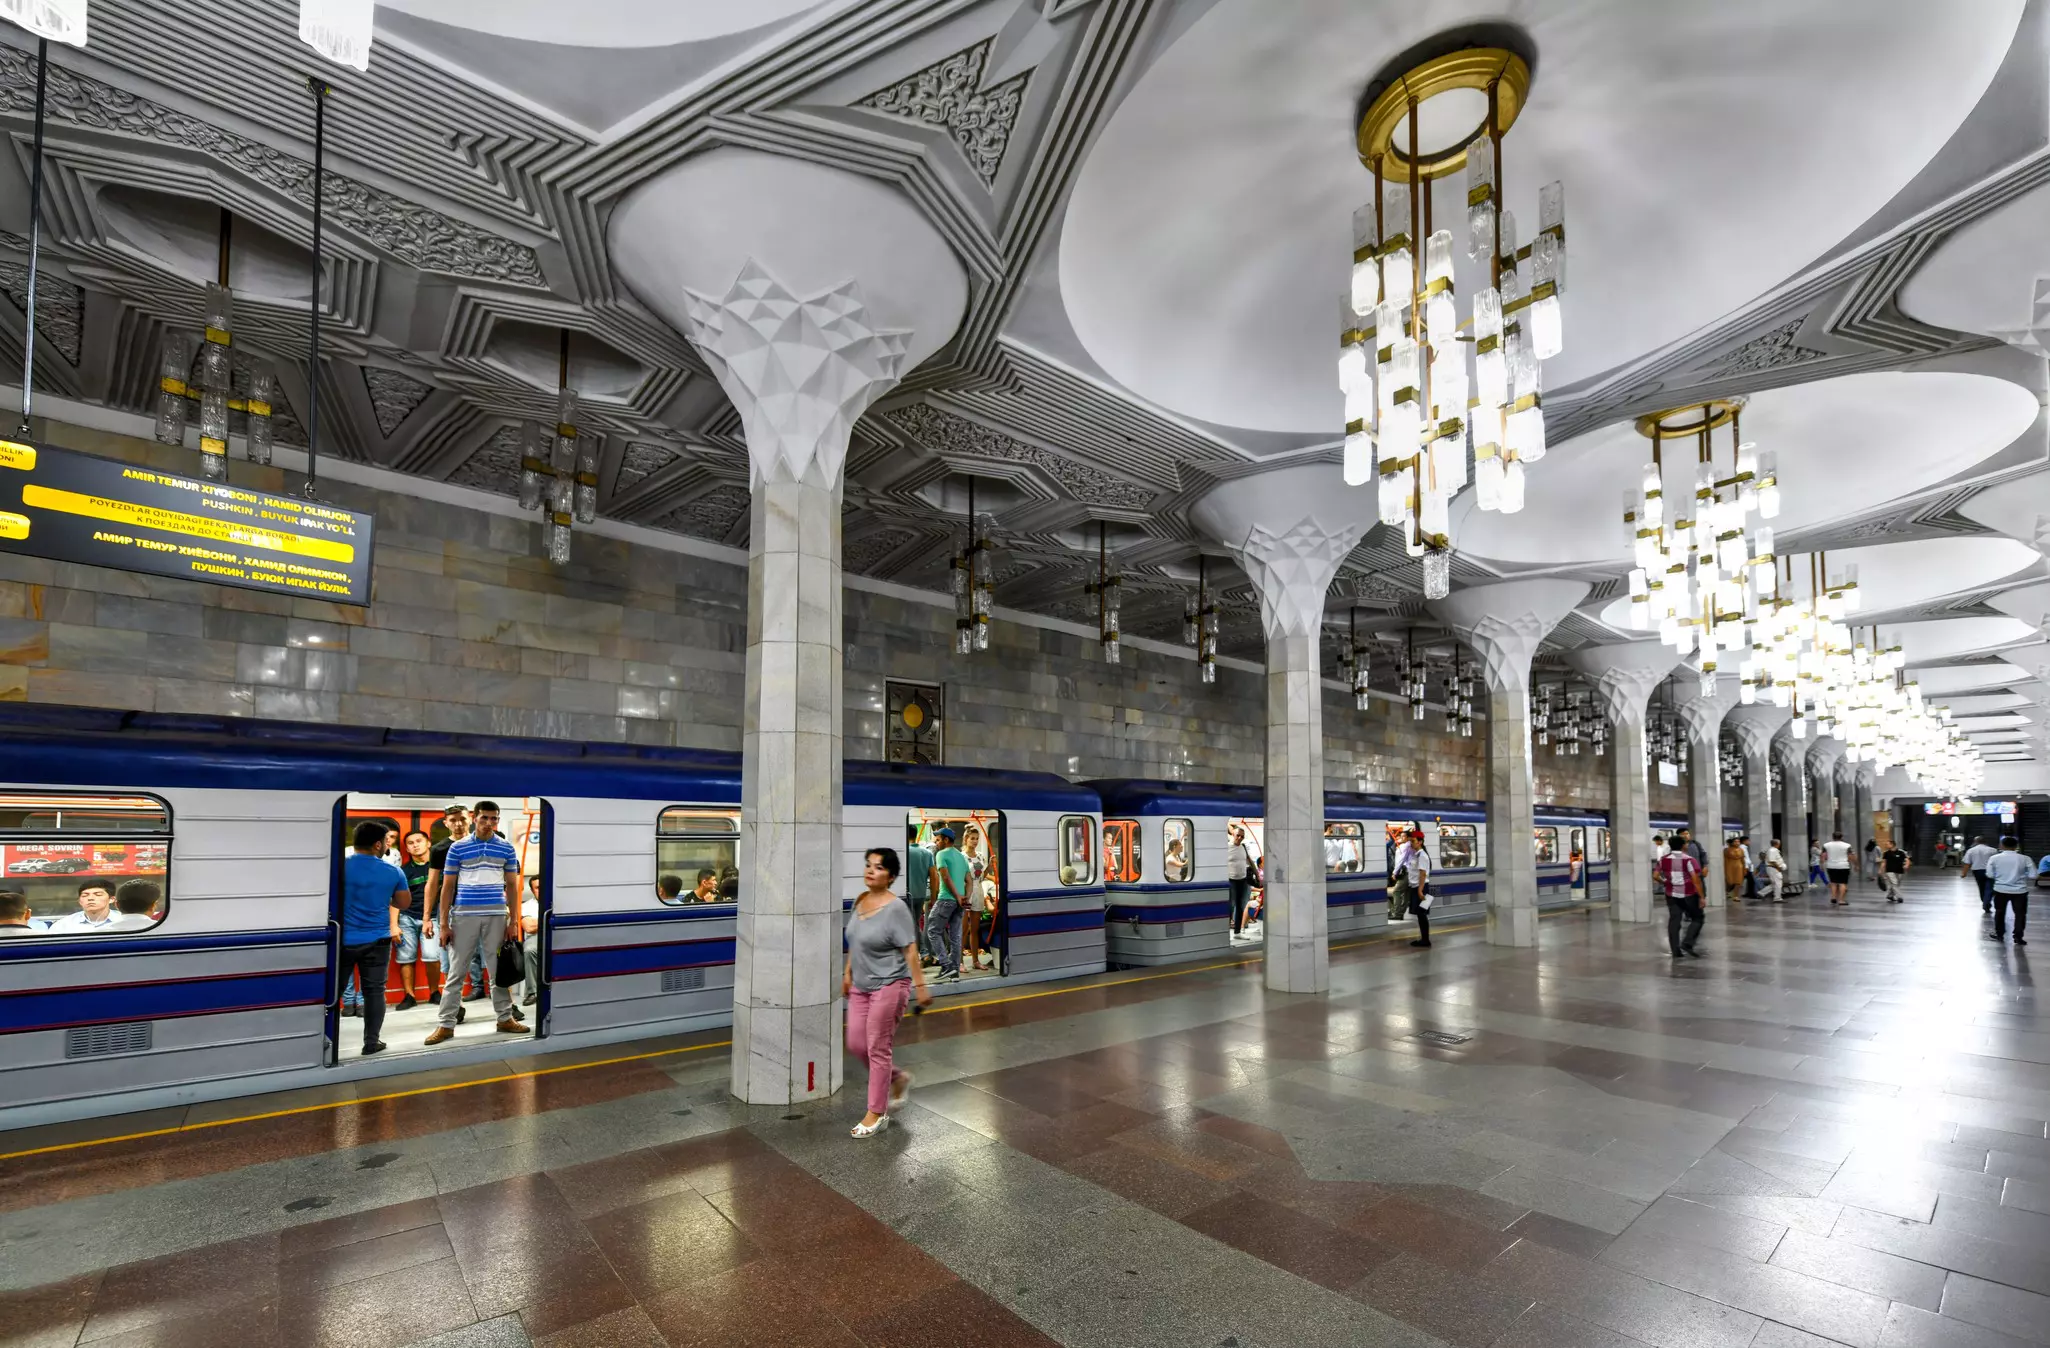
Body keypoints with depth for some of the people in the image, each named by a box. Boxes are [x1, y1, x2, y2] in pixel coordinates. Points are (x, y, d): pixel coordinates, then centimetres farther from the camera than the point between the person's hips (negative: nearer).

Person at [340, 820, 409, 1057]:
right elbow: (404, 904, 7)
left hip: (343, 940, 0)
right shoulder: (393, 871, -3)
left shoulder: (340, 866, -8)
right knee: (374, 991, 6)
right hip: (376, 940, 0)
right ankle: (371, 1042, 9)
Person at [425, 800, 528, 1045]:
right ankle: (446, 1025, 13)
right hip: (463, 916, -1)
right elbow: (447, 887, 2)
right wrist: (444, 924, -3)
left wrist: (514, 921, 3)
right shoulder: (457, 848, 0)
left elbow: (512, 886, 8)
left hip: (496, 916, 1)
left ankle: (505, 1018, 19)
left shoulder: (507, 848, 4)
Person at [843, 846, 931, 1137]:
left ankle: (877, 1114, 16)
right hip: (861, 986, 8)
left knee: (877, 1049, 0)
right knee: (856, 1043, 11)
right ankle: (898, 1079, 34)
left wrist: (920, 985, -18)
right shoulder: (861, 901, 4)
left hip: (888, 985, -8)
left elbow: (910, 949, -18)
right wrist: (847, 973, 17)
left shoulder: (895, 908, -19)